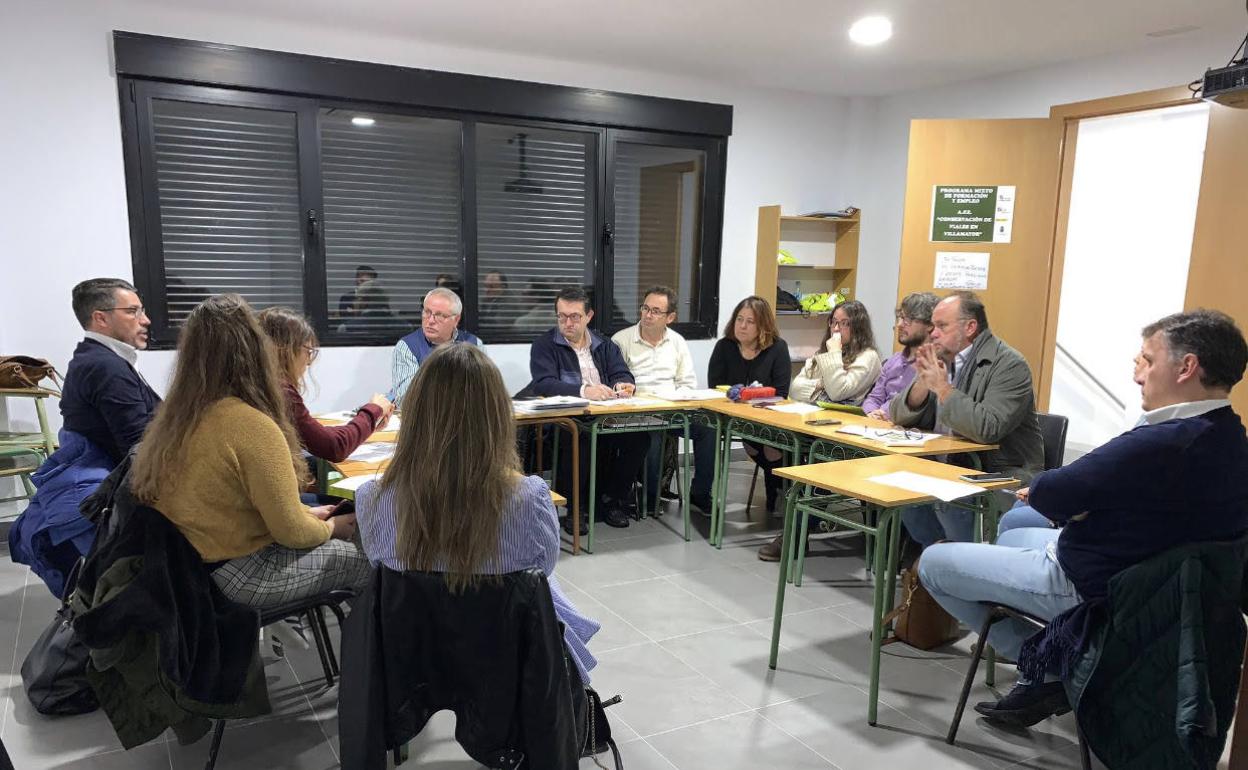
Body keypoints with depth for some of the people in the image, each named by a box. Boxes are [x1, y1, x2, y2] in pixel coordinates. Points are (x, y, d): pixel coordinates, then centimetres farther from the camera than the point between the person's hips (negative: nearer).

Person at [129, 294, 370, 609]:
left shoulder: (175, 415, 1)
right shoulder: (253, 427, -25)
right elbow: (291, 532, -19)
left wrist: (307, 513, 13)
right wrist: (330, 528, 2)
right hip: (238, 576, -8)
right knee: (365, 558, 7)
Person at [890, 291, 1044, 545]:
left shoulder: (1009, 365, -14)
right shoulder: (940, 360, 8)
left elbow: (987, 429, -30)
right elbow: (899, 415, 7)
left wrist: (942, 386, -22)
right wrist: (922, 383, -12)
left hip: (1004, 476, -7)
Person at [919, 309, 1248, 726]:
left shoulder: (1162, 445, -34)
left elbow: (1047, 495, -26)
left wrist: (1041, 488, -4)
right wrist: (1073, 497, -5)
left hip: (1085, 586, -10)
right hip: (1145, 575, 10)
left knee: (932, 562, 1)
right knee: (1010, 533, 31)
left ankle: (1043, 669, 8)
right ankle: (1054, 661, 21)